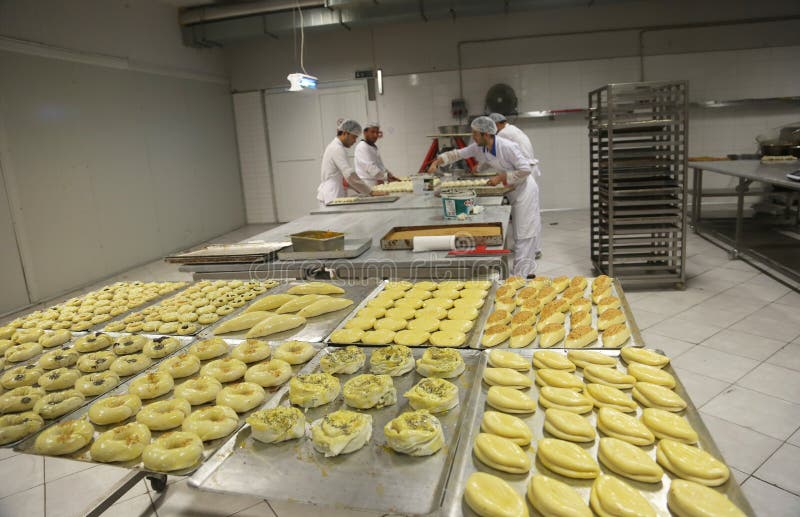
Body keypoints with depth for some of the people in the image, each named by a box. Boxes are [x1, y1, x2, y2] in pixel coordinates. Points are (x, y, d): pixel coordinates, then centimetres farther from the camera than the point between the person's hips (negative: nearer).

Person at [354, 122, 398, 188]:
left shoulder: (374, 147, 20)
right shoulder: (362, 147, -12)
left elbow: (380, 165, 21)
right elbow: (370, 167, -21)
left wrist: (389, 174, 3)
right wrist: (386, 177, -21)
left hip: (377, 183, 9)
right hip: (368, 185, -9)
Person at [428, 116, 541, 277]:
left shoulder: (507, 147, -27)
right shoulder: (478, 148, -5)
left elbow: (526, 169, -26)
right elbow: (458, 154, 3)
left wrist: (501, 177, -27)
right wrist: (436, 162, -7)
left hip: (524, 190, -8)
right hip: (512, 192, 8)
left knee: (524, 234, -3)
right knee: (521, 233, 15)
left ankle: (521, 274, 0)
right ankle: (528, 271, 26)